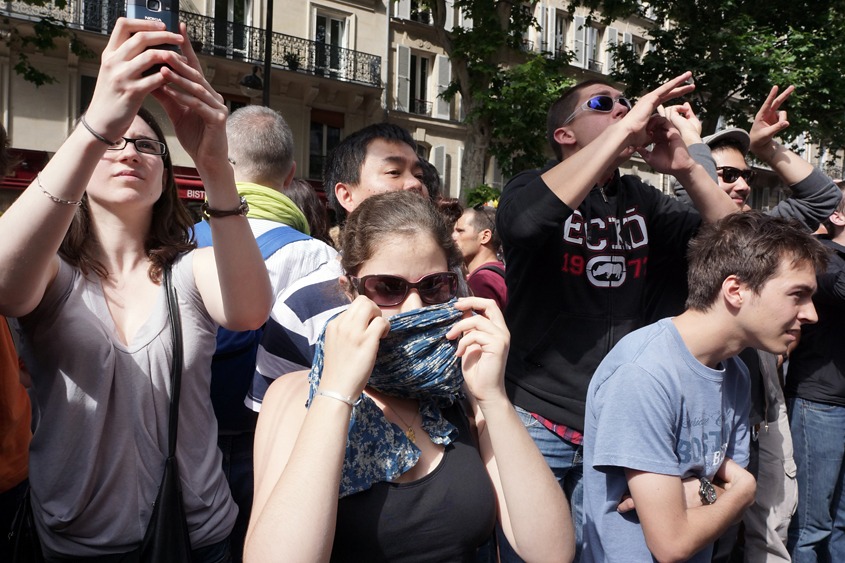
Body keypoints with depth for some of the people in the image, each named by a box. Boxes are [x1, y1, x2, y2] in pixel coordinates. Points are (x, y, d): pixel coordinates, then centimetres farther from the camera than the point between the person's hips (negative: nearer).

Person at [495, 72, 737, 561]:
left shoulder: (640, 201, 8)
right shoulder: (535, 187, -6)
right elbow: (524, 221, -31)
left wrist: (686, 168, -12)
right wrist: (627, 127, -26)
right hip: (538, 424, -4)